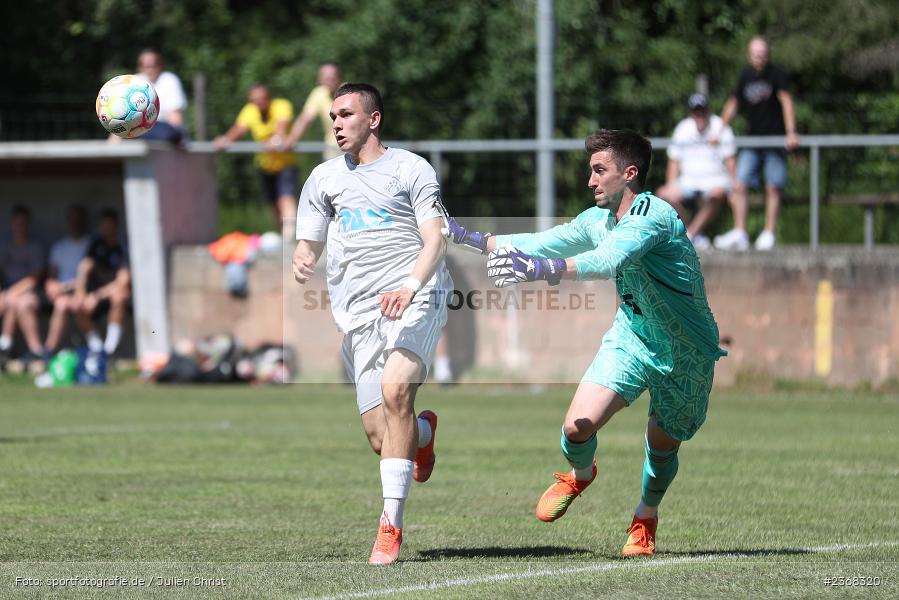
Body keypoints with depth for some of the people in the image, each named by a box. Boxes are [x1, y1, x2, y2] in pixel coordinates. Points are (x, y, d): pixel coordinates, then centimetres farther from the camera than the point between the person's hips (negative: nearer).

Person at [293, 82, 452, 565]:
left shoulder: (410, 169, 8)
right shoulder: (324, 178, 20)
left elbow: (435, 240, 0)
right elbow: (308, 244, 19)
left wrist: (410, 286, -18)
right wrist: (302, 262, -6)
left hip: (415, 298, -4)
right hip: (359, 314, 4)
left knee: (395, 390, -29)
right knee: (380, 437, -5)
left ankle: (391, 525, -24)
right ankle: (423, 432, 35)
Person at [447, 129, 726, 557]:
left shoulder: (653, 216, -27)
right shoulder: (598, 220, -1)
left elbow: (609, 261, -44)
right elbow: (542, 244, 9)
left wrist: (544, 270, -57)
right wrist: (472, 239, 1)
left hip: (685, 355, -5)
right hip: (631, 339, 5)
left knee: (663, 447, 10)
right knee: (578, 426, -13)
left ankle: (645, 517, 42)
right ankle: (580, 474, 23)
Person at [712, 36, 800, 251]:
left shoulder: (776, 74, -5)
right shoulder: (745, 75, 8)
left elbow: (786, 101, -12)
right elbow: (733, 104, 18)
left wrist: (791, 133, -22)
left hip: (775, 139, -4)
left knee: (773, 188, -4)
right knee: (739, 186, -6)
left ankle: (768, 234, 2)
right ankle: (739, 234, -5)